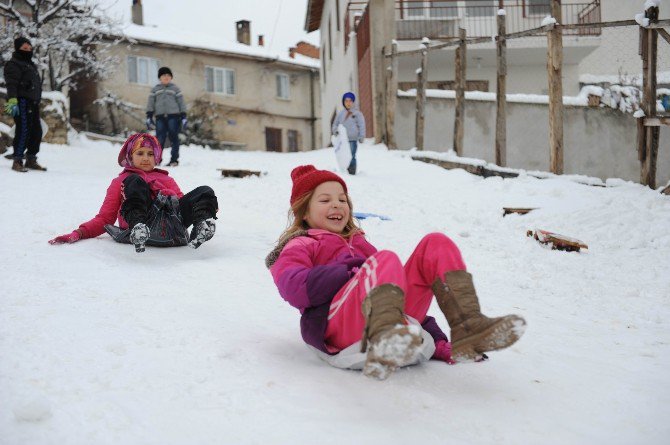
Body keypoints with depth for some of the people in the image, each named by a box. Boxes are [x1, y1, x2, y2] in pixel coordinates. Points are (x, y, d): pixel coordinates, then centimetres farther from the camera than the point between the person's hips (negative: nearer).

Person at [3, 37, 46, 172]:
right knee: (23, 131, -13)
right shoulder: (14, 64, -4)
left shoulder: (30, 64, 24)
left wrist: (37, 101, 30)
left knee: (36, 131, 11)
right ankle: (17, 161, -11)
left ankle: (31, 160, 21)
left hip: (33, 103, 9)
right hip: (22, 102, -9)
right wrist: (12, 100, -28)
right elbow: (11, 84, -17)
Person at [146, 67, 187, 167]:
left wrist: (184, 117, 2)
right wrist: (149, 117, 1)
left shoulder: (175, 89, 12)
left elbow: (181, 103, 10)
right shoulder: (155, 89, 15)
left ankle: (174, 159, 3)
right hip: (160, 117, 1)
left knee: (174, 138, -2)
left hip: (173, 116, -1)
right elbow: (150, 103, 11)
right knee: (159, 139, -7)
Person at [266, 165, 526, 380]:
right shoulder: (299, 246, 22)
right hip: (338, 325, -5)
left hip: (400, 318, 6)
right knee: (385, 260, -32)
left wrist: (438, 343, 15)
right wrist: (355, 271, -7)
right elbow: (293, 288, -3)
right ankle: (383, 343, -62)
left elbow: (407, 287, 29)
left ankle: (467, 330, -28)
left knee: (437, 244, -6)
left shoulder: (357, 243, 39)